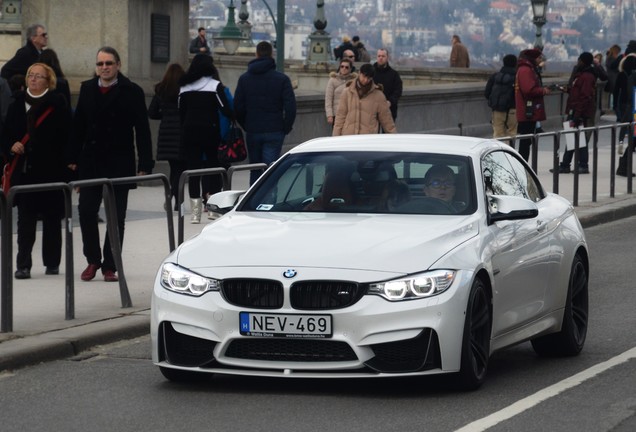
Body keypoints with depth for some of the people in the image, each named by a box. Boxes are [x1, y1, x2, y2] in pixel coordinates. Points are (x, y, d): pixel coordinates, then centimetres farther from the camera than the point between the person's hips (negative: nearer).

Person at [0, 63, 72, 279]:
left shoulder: (58, 104, -3)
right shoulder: (18, 103, 9)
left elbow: (66, 136, -7)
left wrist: (67, 164, -13)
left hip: (51, 170, -3)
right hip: (24, 170, 3)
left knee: (52, 217, 7)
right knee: (25, 217, 0)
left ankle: (52, 262, 17)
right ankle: (23, 264, 0)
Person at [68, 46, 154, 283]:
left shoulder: (132, 92, -5)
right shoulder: (87, 89, 6)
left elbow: (142, 130, -6)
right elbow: (78, 125, 8)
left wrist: (145, 164, -10)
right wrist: (73, 158, 4)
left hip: (119, 163, -3)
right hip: (91, 162, 3)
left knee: (116, 216, 3)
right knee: (86, 211, -1)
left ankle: (110, 265, 12)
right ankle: (93, 260, 16)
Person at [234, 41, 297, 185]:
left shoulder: (244, 78, 4)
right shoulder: (282, 78, -4)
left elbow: (238, 107, 2)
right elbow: (290, 106, -9)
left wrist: (245, 125, 12)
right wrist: (286, 127, 2)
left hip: (252, 131, 2)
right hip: (274, 131, -2)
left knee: (255, 169, 13)